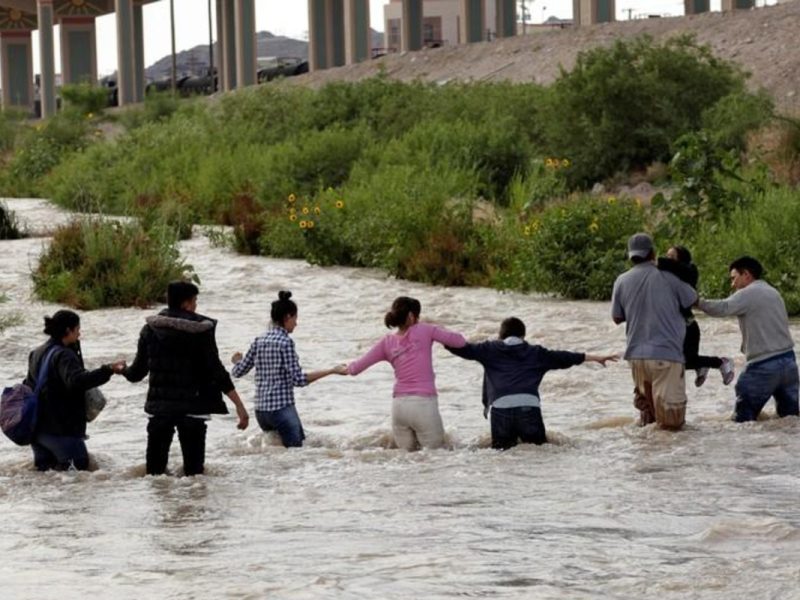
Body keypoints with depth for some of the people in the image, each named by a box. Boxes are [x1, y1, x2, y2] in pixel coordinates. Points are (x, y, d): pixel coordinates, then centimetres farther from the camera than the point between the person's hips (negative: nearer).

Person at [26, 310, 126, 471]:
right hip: (60, 426, -9)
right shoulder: (63, 355, -15)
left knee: (43, 466, 15)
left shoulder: (38, 353, 15)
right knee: (79, 464, -9)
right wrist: (108, 370, -38)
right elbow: (77, 381, -33)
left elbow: (29, 385, 26)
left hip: (36, 426, 9)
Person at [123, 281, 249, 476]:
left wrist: (123, 371, 34)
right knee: (194, 467, 0)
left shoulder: (151, 329, 3)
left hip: (159, 406, 3)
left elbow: (138, 371, 9)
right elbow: (216, 371, -11)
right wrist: (239, 405, -9)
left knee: (155, 467, 9)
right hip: (193, 407, -3)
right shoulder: (201, 330, -7)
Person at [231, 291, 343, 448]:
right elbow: (299, 379, -15)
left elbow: (238, 372, 14)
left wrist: (237, 360, 37)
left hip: (260, 410, 7)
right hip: (282, 409, -7)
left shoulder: (259, 341, 8)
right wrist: (331, 371, -13)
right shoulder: (286, 342, -10)